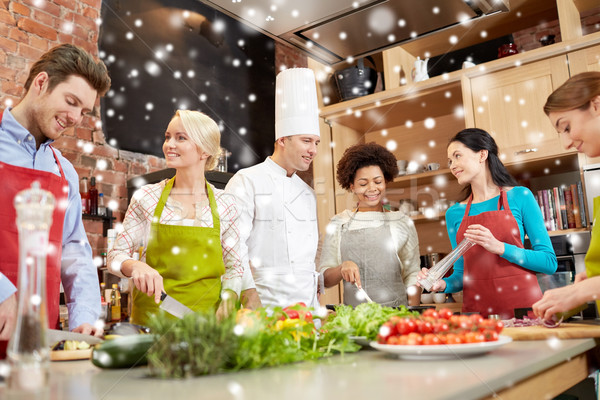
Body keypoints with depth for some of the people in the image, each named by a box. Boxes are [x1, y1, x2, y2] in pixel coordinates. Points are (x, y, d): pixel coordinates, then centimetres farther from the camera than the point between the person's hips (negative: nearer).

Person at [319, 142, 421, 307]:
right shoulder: (338, 224, 9)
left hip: (395, 312, 0)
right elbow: (324, 279, 7)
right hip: (353, 313, 0)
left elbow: (412, 276, 7)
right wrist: (342, 268, -12)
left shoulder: (403, 222, 8)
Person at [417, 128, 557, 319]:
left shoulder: (520, 196, 1)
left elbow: (550, 262, -3)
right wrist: (443, 284, -5)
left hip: (522, 306, -2)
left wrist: (499, 247, -14)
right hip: (476, 309, 2)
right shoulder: (454, 214, 8)